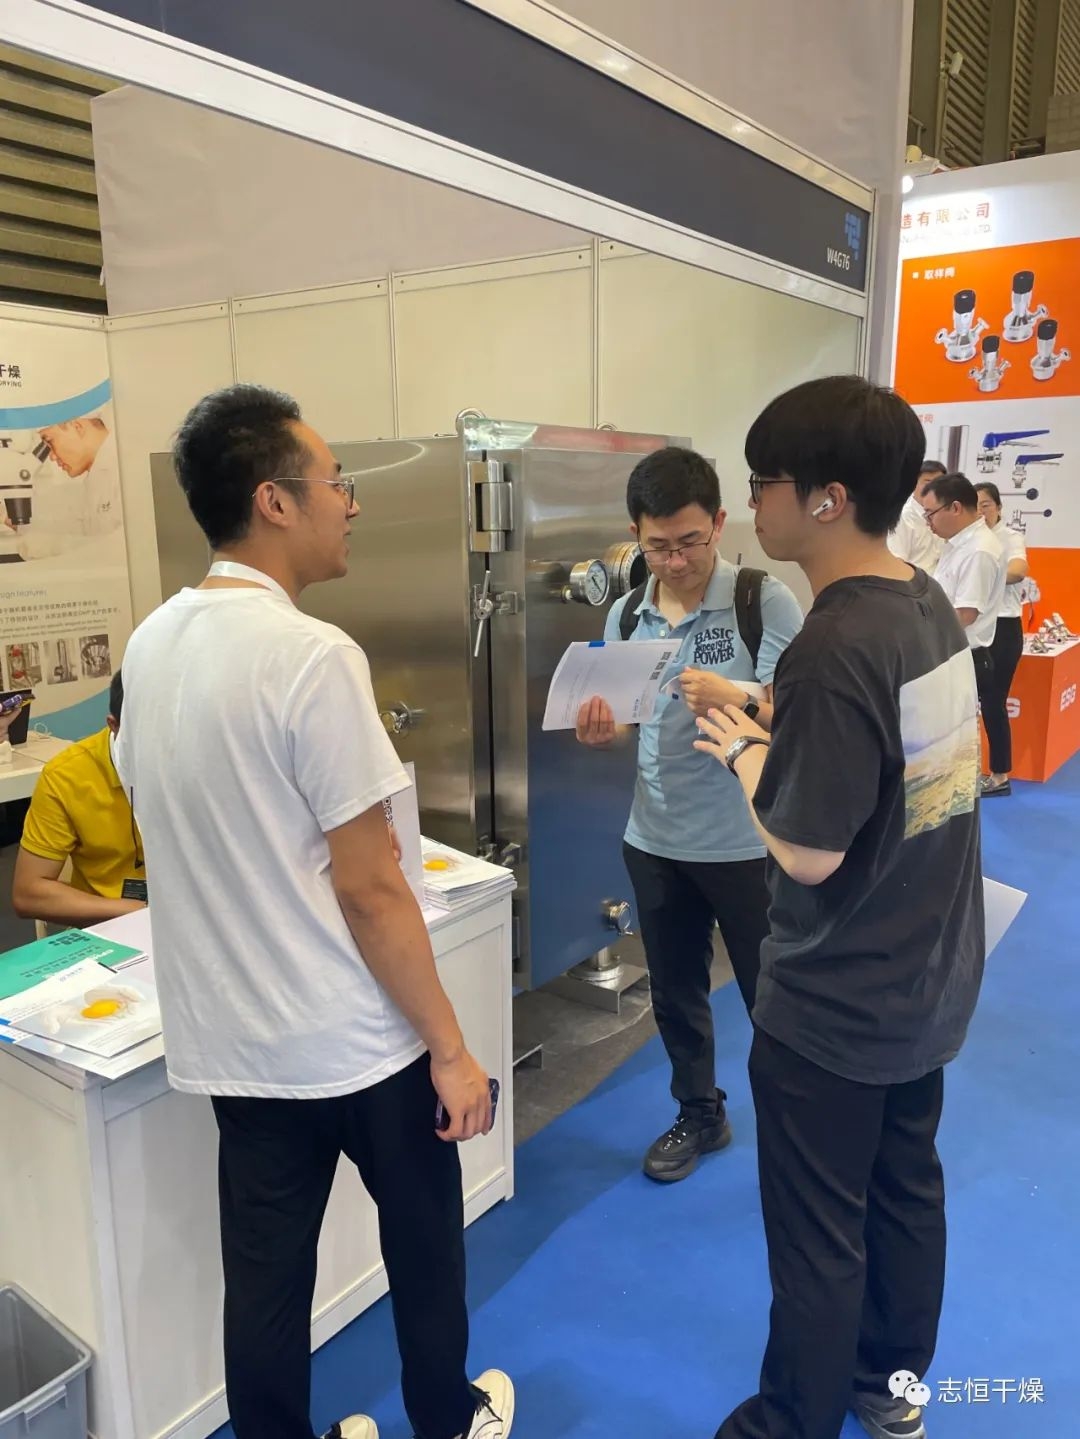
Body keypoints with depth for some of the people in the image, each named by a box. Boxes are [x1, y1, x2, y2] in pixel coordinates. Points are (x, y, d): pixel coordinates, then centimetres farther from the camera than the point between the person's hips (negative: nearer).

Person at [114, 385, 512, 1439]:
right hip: (354, 1038, -6)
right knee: (422, 1240, 20)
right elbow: (368, 889, -22)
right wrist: (450, 1048, -12)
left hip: (229, 1039, 6)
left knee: (263, 1275, 19)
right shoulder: (312, 656, -23)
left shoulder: (149, 646, 1)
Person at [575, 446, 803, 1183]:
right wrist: (602, 730, -14)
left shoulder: (766, 602, -14)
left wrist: (734, 697, -36)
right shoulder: (627, 614, 2)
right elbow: (627, 723, 9)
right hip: (656, 840, 5)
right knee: (675, 992, 21)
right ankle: (700, 1115, 43)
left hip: (747, 843, -5)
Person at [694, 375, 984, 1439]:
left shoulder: (833, 648, -29)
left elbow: (808, 854, -25)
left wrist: (743, 753, -10)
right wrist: (771, 723, 4)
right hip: (930, 987, 9)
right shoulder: (930, 603, -1)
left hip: (835, 1011, -9)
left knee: (818, 1239, 12)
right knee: (907, 1192, 25)